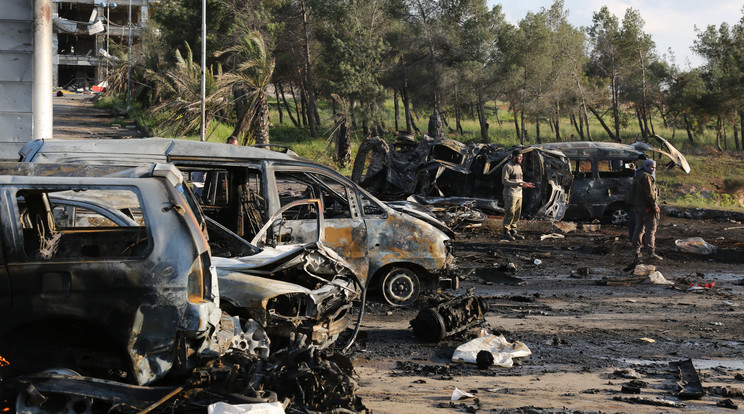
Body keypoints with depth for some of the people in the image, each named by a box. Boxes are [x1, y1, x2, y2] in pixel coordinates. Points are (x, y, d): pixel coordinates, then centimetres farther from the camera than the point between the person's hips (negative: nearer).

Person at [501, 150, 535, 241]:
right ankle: (506, 232, -4)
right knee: (509, 214, -9)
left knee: (517, 214, 8)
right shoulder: (507, 167, -9)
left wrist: (526, 184, 6)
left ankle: (513, 232, 14)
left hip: (518, 194, 8)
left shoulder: (519, 167, 18)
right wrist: (517, 184, -24)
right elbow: (504, 181, -16)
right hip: (510, 195, -8)